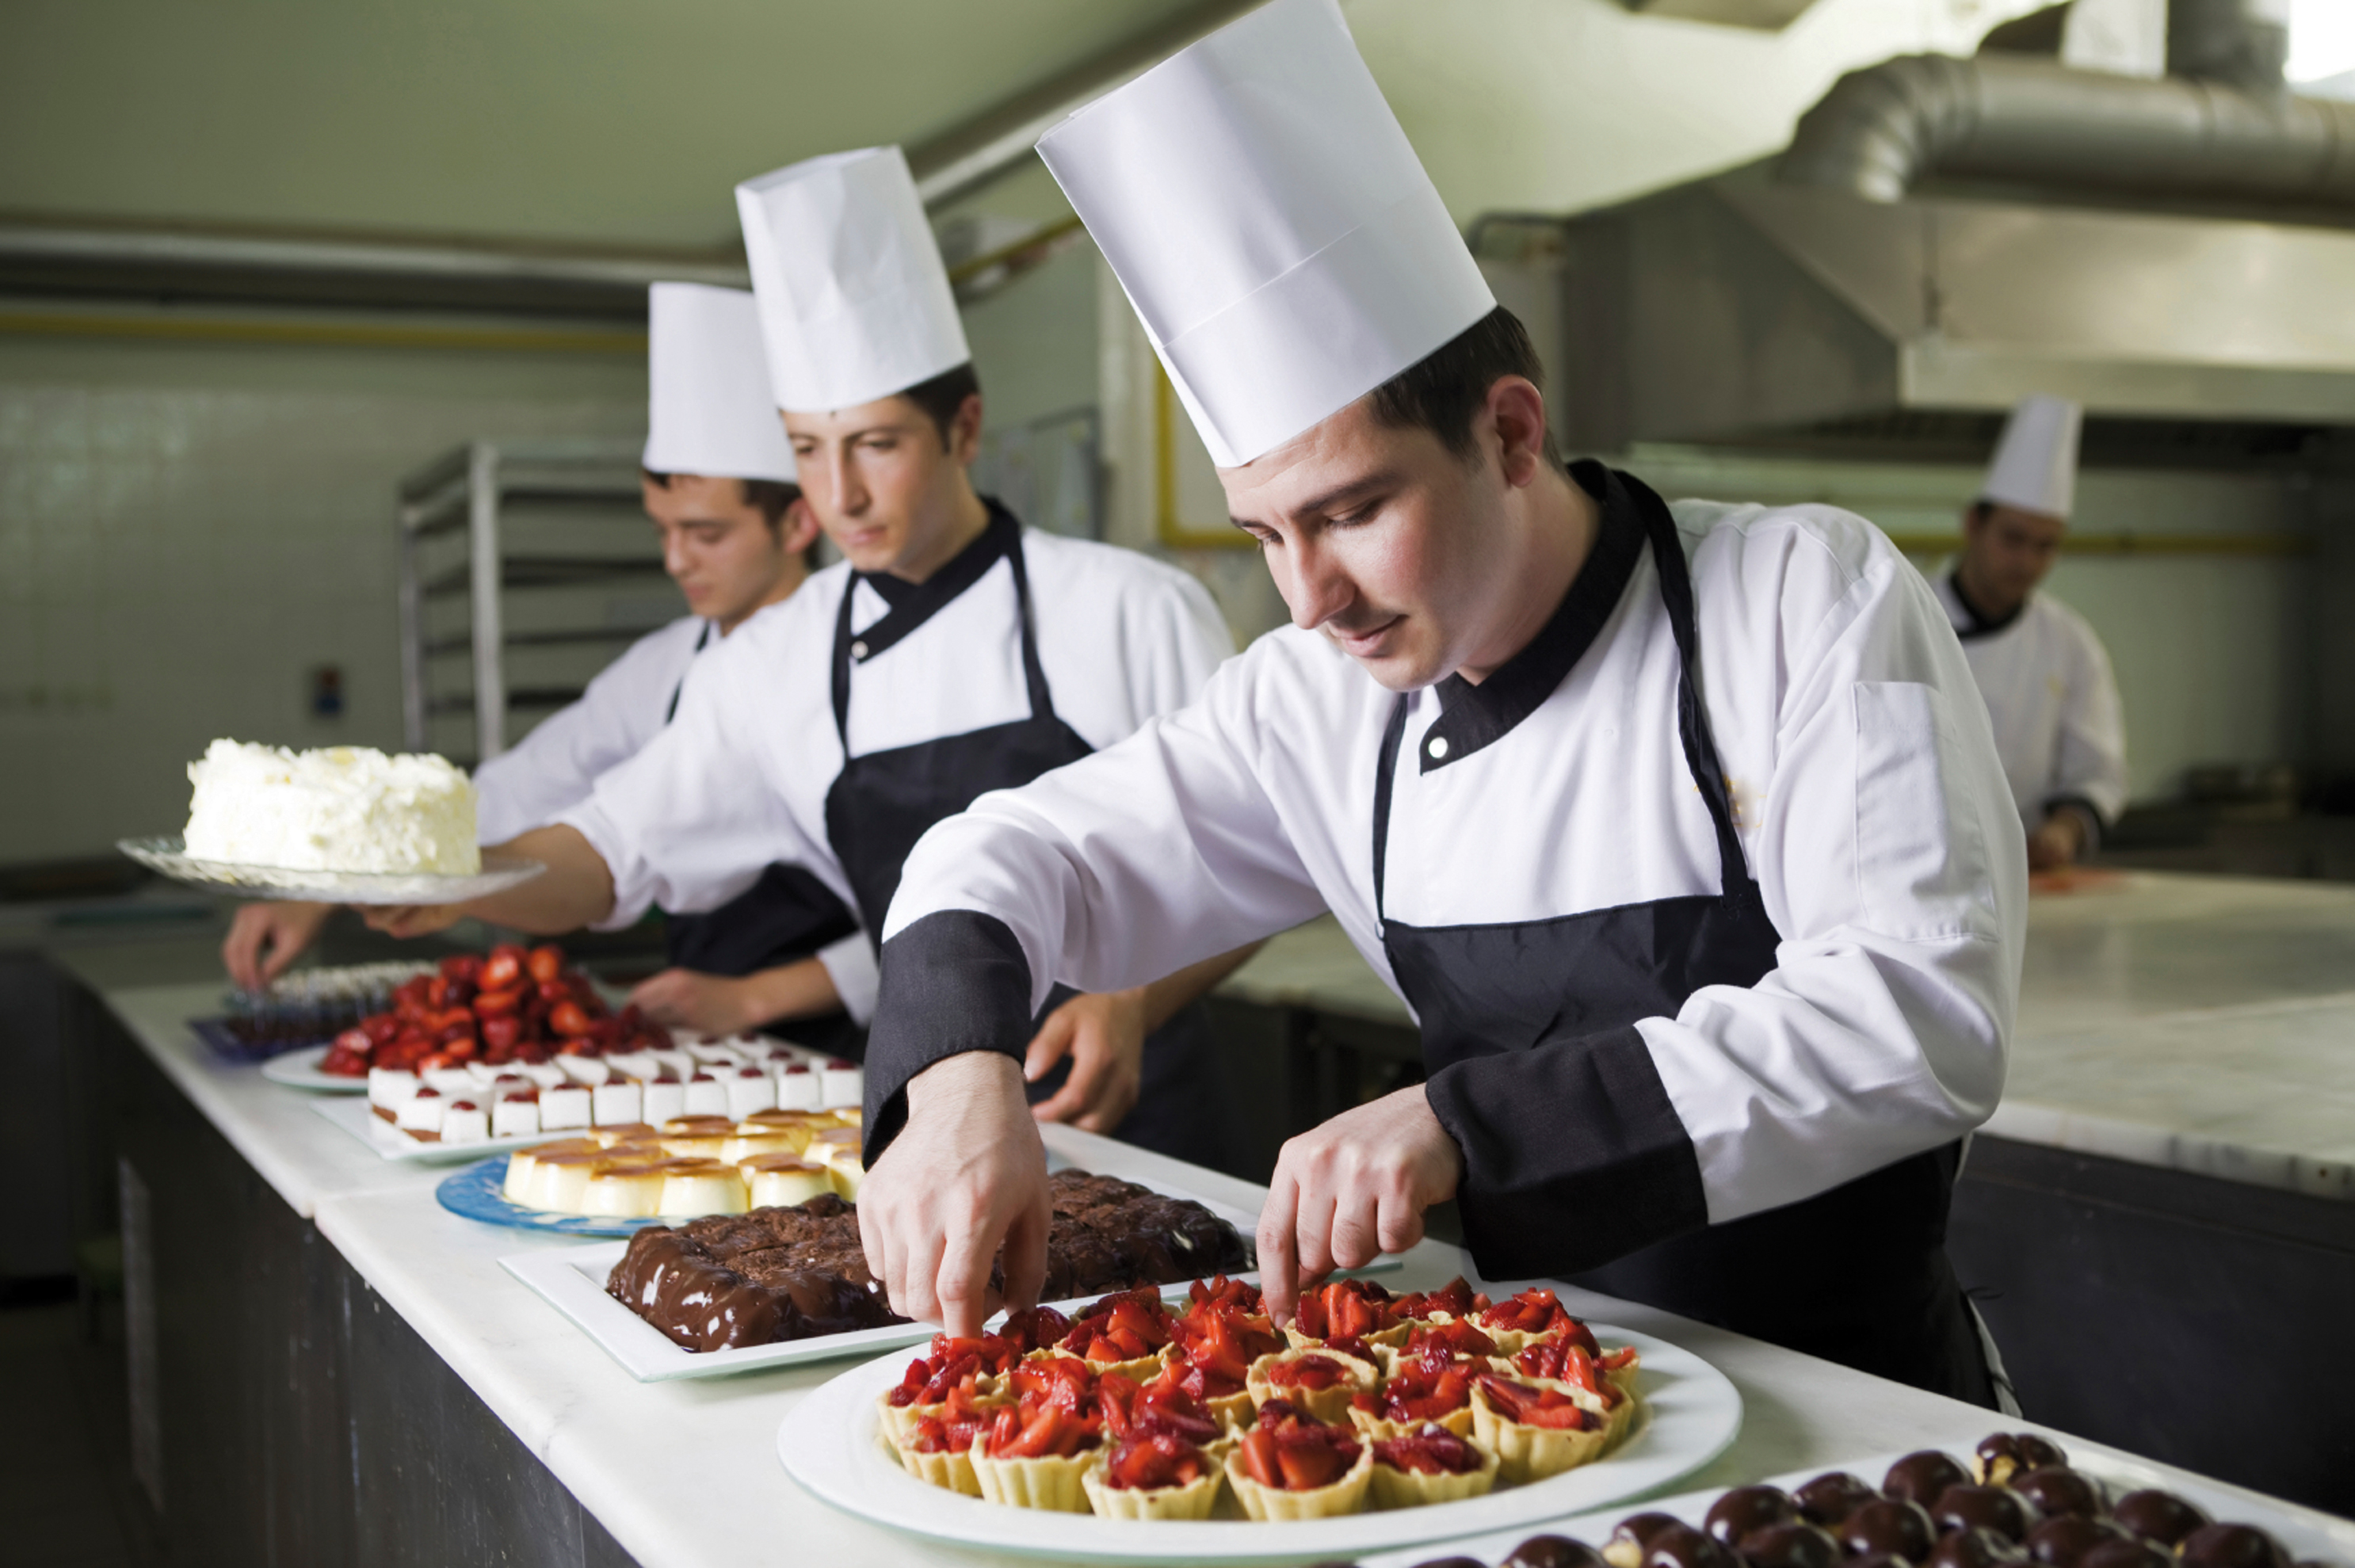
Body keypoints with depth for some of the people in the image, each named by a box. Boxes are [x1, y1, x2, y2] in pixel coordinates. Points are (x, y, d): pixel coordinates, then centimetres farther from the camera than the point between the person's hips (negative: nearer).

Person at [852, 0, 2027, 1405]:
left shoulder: (1814, 605, -11)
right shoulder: (1322, 701, 1)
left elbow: (1923, 1015, -19)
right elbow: (1030, 851, 5)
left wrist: (1471, 1125, -29)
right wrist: (960, 1068, -18)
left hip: (1858, 1399, -3)